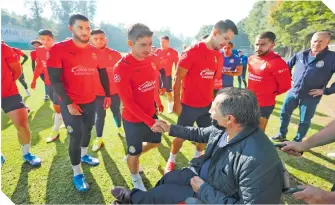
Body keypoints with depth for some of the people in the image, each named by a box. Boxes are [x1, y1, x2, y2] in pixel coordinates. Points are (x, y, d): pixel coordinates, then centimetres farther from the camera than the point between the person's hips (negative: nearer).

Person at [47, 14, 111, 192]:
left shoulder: (94, 51, 0)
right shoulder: (59, 49, -14)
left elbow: (103, 74, 11)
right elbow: (55, 79, -14)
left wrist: (107, 95, 10)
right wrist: (68, 103, -17)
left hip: (91, 101, 5)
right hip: (71, 103, -5)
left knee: (88, 130, 20)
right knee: (76, 136, -1)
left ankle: (84, 155, 47)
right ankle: (77, 174, 17)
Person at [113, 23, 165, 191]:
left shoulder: (151, 61, -4)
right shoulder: (122, 68, -25)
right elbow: (128, 102, -23)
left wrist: (156, 103, 12)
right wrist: (149, 121, -22)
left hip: (151, 114, 7)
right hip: (133, 119, -6)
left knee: (155, 142, 24)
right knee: (134, 152, 13)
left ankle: (133, 157, 51)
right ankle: (136, 180, 43)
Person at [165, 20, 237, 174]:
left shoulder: (219, 56, 4)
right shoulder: (192, 51, -16)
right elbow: (178, 79, -14)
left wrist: (213, 99, 14)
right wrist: (177, 102, -13)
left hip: (207, 105, 6)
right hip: (189, 105, -6)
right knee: (181, 136, 9)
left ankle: (197, 158, 41)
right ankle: (171, 161, 33)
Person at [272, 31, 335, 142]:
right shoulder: (301, 55, -1)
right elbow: (287, 66, 16)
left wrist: (326, 90, -14)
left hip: (310, 97, -3)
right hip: (293, 93, 4)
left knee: (304, 121, 9)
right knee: (284, 114, 13)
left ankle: (297, 142, 28)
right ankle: (281, 135, 34)